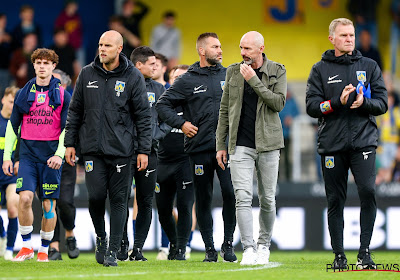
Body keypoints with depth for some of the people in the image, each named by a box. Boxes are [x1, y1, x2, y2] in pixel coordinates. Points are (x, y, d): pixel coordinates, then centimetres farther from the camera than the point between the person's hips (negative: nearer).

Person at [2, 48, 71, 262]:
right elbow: (12, 125, 13)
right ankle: (26, 246, -2)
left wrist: (60, 154, -12)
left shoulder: (62, 95, 3)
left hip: (51, 154, -1)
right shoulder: (24, 94, 8)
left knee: (49, 204, 1)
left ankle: (44, 250, 14)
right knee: (25, 198, -15)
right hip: (28, 153, 1)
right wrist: (7, 156, 8)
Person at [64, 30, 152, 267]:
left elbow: (144, 115, 1)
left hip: (121, 149, -1)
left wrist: (144, 150, -4)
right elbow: (75, 111, 13)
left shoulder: (133, 77, -1)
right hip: (93, 148, 1)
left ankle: (113, 250, 4)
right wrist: (70, 143, 8)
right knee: (96, 195, -8)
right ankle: (101, 236, 18)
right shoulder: (87, 74, 7)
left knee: (119, 199, -2)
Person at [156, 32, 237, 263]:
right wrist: (181, 123, -4)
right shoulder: (188, 81, 3)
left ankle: (228, 244, 0)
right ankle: (210, 249, 11)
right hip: (199, 148, -1)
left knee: (231, 192, -13)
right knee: (203, 199, 3)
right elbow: (163, 105, 7)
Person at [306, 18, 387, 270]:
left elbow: (382, 103, 7)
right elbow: (312, 106, 0)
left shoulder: (369, 67, 11)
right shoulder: (320, 70, 8)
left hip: (363, 141, 0)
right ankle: (339, 254, 12)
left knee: (368, 190, -18)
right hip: (332, 143, 0)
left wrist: (364, 102, -14)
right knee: (335, 200, 3)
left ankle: (365, 251, -11)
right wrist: (338, 102, -15)